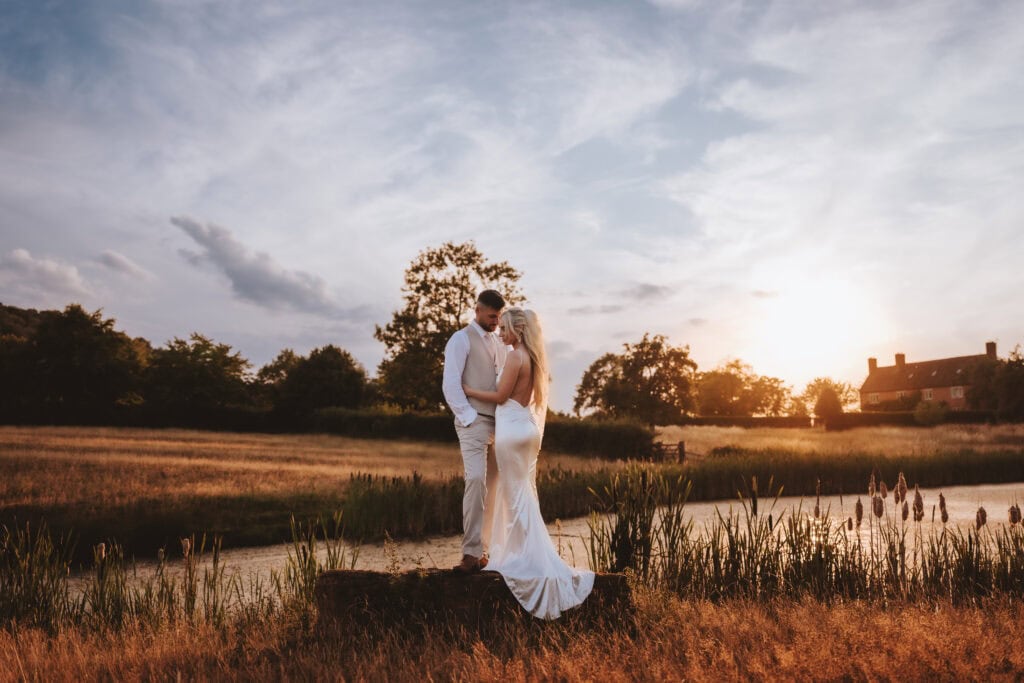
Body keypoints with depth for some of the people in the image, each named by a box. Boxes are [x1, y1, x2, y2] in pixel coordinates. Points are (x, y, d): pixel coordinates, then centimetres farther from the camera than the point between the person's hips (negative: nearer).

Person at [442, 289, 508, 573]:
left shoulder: (500, 343, 18)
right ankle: (471, 553, -16)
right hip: (474, 422, -7)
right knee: (476, 480, -18)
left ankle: (480, 548, 13)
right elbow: (450, 385, -9)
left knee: (491, 486, 6)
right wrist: (469, 418, -15)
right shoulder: (461, 339, -2)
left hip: (499, 423, 7)